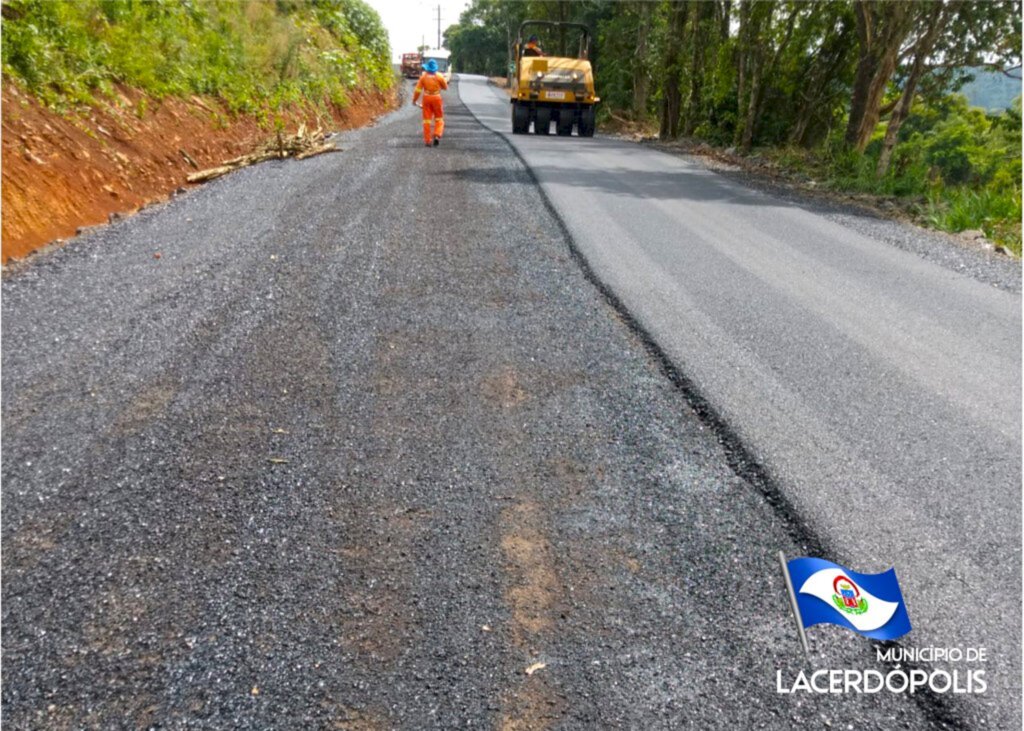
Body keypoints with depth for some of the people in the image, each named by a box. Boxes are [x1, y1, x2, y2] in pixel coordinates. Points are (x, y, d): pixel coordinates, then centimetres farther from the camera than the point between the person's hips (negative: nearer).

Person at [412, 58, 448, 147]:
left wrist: (414, 100, 7)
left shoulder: (423, 76, -5)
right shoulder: (439, 76, -7)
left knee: (427, 119, 7)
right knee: (439, 118, 10)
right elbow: (445, 87, 5)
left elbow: (418, 89, -3)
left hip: (426, 98, 1)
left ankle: (427, 140, 6)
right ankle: (437, 135, -12)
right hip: (437, 98, -1)